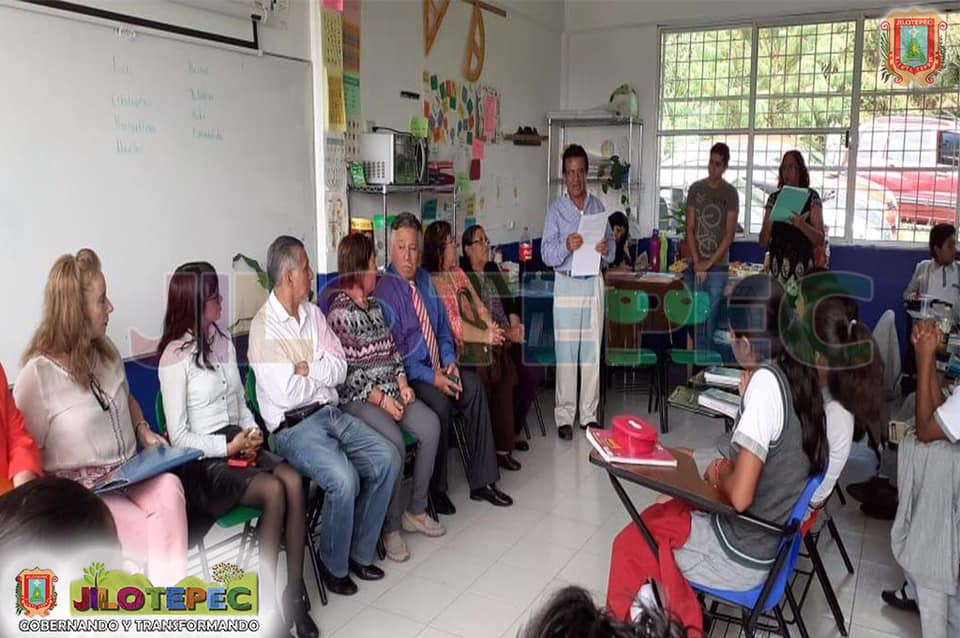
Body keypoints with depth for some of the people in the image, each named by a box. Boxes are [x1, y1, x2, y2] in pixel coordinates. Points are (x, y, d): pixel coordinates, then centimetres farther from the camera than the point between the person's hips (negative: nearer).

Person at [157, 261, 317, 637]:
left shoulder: (223, 343, 12)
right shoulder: (175, 357, -10)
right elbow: (179, 437, -11)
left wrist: (251, 433, -3)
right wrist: (228, 447, -18)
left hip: (238, 445, 6)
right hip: (203, 460, -6)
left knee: (293, 481, -23)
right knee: (274, 491, -29)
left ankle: (294, 593, -15)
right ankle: (267, 600, -14)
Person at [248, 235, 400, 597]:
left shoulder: (313, 313, 11)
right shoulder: (265, 327, -11)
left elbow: (340, 370, 5)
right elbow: (285, 393, -18)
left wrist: (306, 369, -12)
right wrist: (322, 371, -2)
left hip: (332, 414, 7)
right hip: (294, 427, -7)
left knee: (386, 459, -10)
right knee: (344, 480, -27)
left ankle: (360, 552, 7)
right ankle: (333, 564, 0)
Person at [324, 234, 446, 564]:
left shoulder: (375, 305, 14)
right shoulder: (338, 312, -10)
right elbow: (343, 369, -14)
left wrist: (402, 384, 0)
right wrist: (379, 399, -16)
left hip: (390, 389, 8)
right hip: (356, 397, -7)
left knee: (430, 425, -13)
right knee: (393, 442, -28)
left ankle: (415, 511, 0)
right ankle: (389, 526, -10)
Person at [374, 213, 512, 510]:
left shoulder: (425, 280, 12)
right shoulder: (385, 292, -11)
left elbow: (443, 328, 18)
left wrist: (449, 361, 0)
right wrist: (431, 377, -19)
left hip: (437, 367, 7)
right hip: (407, 374, -7)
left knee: (474, 386, -17)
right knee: (439, 402, -31)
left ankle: (481, 481, -10)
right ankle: (436, 488, -11)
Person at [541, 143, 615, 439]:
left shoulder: (598, 206, 9)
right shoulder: (556, 210, 0)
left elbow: (611, 251, 9)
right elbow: (546, 254, -8)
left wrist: (606, 248, -14)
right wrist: (566, 246, -26)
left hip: (593, 283, 3)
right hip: (566, 284, -3)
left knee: (592, 351, 6)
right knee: (565, 351, -2)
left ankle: (589, 414, 17)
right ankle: (564, 416, 8)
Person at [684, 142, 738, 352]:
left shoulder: (730, 193, -1)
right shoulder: (695, 189, 6)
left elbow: (729, 234, -4)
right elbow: (690, 228, 4)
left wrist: (709, 263, -9)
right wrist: (697, 262, -5)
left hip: (718, 267, -2)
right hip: (696, 265, 2)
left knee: (711, 318, -1)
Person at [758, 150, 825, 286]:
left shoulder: (811, 197, 2)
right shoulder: (774, 197, 9)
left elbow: (820, 239, -3)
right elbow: (763, 243, 8)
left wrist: (801, 225, -19)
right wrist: (769, 223, -10)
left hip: (801, 266, -2)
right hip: (776, 266, 2)